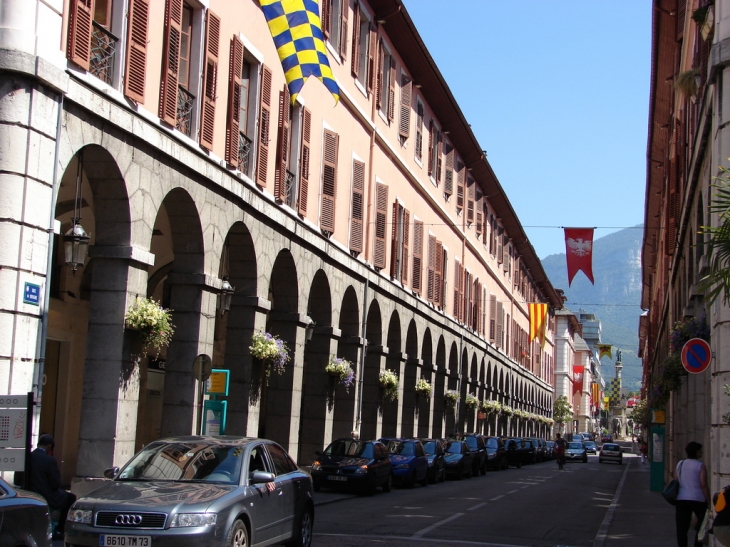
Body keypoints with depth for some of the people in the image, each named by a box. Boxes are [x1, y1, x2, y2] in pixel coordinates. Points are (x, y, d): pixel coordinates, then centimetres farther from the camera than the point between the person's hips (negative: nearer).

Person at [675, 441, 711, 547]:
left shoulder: (680, 464, 10)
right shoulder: (700, 466, -6)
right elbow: (704, 485, -11)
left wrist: (676, 503, 18)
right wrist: (709, 503, -7)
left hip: (681, 500, 4)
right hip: (698, 499, -4)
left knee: (682, 528, 4)